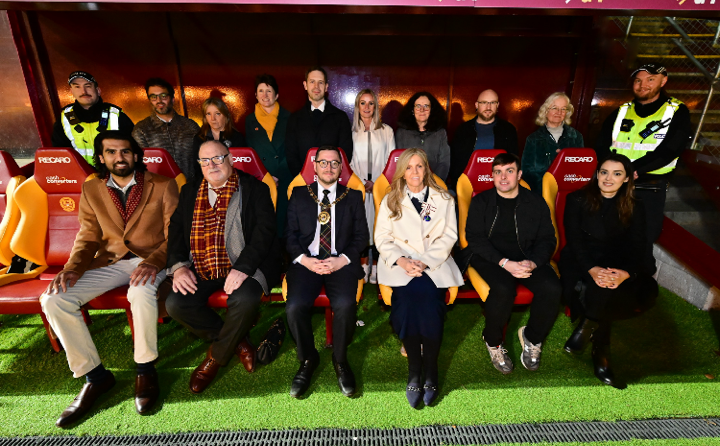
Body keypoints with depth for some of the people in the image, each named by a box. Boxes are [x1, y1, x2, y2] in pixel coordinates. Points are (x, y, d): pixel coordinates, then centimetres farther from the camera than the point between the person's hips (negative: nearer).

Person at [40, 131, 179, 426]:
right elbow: (88, 237, 11)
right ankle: (95, 376, -1)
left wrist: (153, 262, -23)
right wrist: (72, 268, -9)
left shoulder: (163, 186, 0)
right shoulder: (91, 190, 13)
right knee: (53, 300, -17)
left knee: (141, 292, -37)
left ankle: (145, 369, -11)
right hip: (108, 263, 5)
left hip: (149, 262, -4)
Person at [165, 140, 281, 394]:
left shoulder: (254, 189, 2)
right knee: (175, 304, -18)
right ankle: (237, 341, 4)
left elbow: (264, 229, -10)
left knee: (245, 299, -31)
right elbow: (176, 229, 13)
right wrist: (178, 266, -5)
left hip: (243, 266, -4)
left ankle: (217, 355, 1)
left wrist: (243, 268, -21)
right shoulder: (190, 192, 17)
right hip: (200, 269, 5)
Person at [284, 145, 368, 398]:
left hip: (341, 262, 0)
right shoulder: (299, 195, 15)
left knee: (345, 304, -28)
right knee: (295, 306, -25)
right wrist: (304, 259, -9)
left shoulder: (353, 197, 15)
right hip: (306, 261, 1)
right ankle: (308, 359, 6)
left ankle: (340, 359, 3)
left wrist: (342, 259, -9)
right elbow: (290, 234, 9)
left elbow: (361, 235, 8)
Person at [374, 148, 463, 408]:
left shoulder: (444, 199, 14)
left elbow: (449, 236, 4)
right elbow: (382, 238, 6)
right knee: (408, 298, -28)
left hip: (435, 264, 0)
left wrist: (425, 262, -11)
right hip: (401, 264, 0)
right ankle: (414, 374, -13)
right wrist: (401, 260, -13)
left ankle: (430, 373, -11)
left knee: (429, 297, -28)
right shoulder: (390, 201, 15)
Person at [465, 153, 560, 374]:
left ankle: (532, 338, 4)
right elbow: (475, 239, -6)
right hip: (490, 257, -2)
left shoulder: (536, 203, 11)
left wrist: (533, 262, -16)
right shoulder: (480, 202, 4)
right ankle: (493, 341, -3)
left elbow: (547, 239, 6)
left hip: (527, 259, 3)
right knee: (503, 288, -33)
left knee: (552, 287, -25)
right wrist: (505, 263, -19)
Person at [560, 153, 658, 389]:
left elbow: (637, 248, -2)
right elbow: (574, 241, -7)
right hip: (581, 264, -3)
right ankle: (601, 357, -12)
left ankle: (588, 325, -14)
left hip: (618, 267, 3)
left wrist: (625, 273, -25)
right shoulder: (577, 200, 0)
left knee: (648, 292, -28)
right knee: (603, 293, -32)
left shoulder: (635, 208, 8)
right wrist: (592, 269, -25)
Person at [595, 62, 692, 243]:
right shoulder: (621, 112, 12)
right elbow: (601, 147, 4)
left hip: (650, 189, -2)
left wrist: (634, 169, -23)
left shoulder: (677, 112, 3)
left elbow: (668, 150, -11)